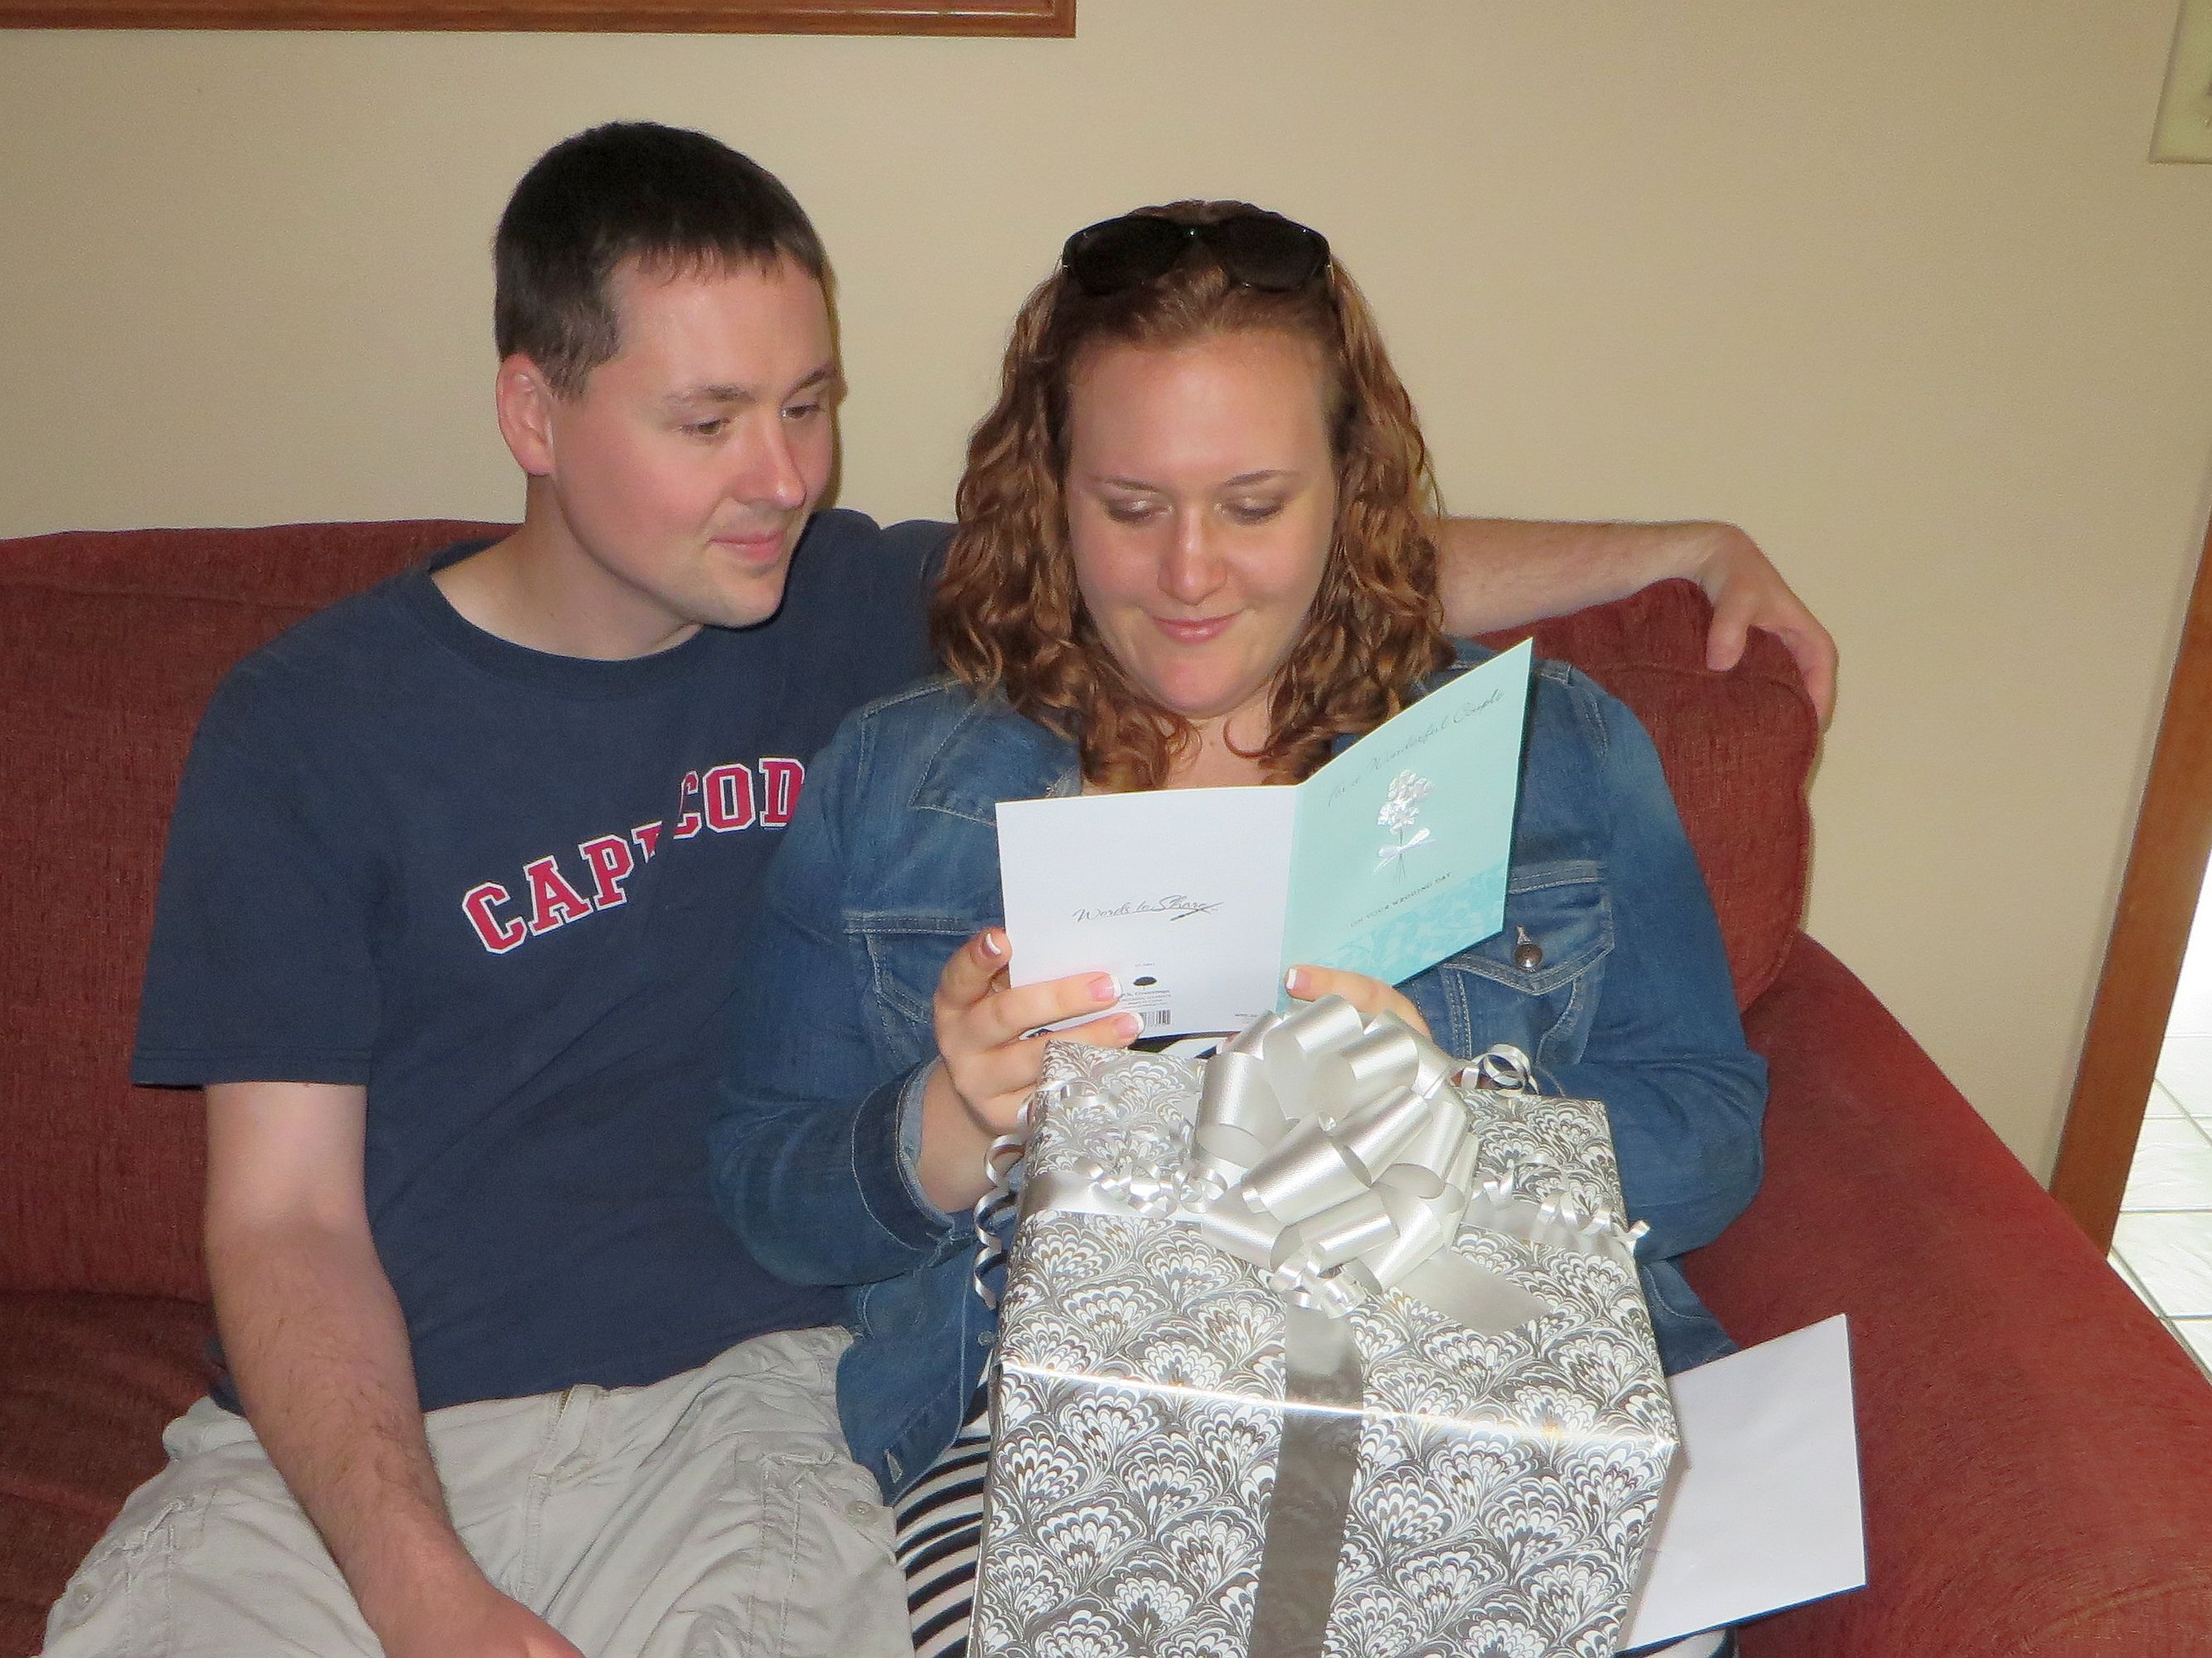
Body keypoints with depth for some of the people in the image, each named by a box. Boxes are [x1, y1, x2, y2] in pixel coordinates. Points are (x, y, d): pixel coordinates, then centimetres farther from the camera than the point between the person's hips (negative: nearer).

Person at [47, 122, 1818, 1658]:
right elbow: (284, 1216, -3)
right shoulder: (308, 727, 0)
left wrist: (1660, 549, 6)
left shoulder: (865, 616, 6)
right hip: (354, 1437, 1)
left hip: (744, 1400, 0)